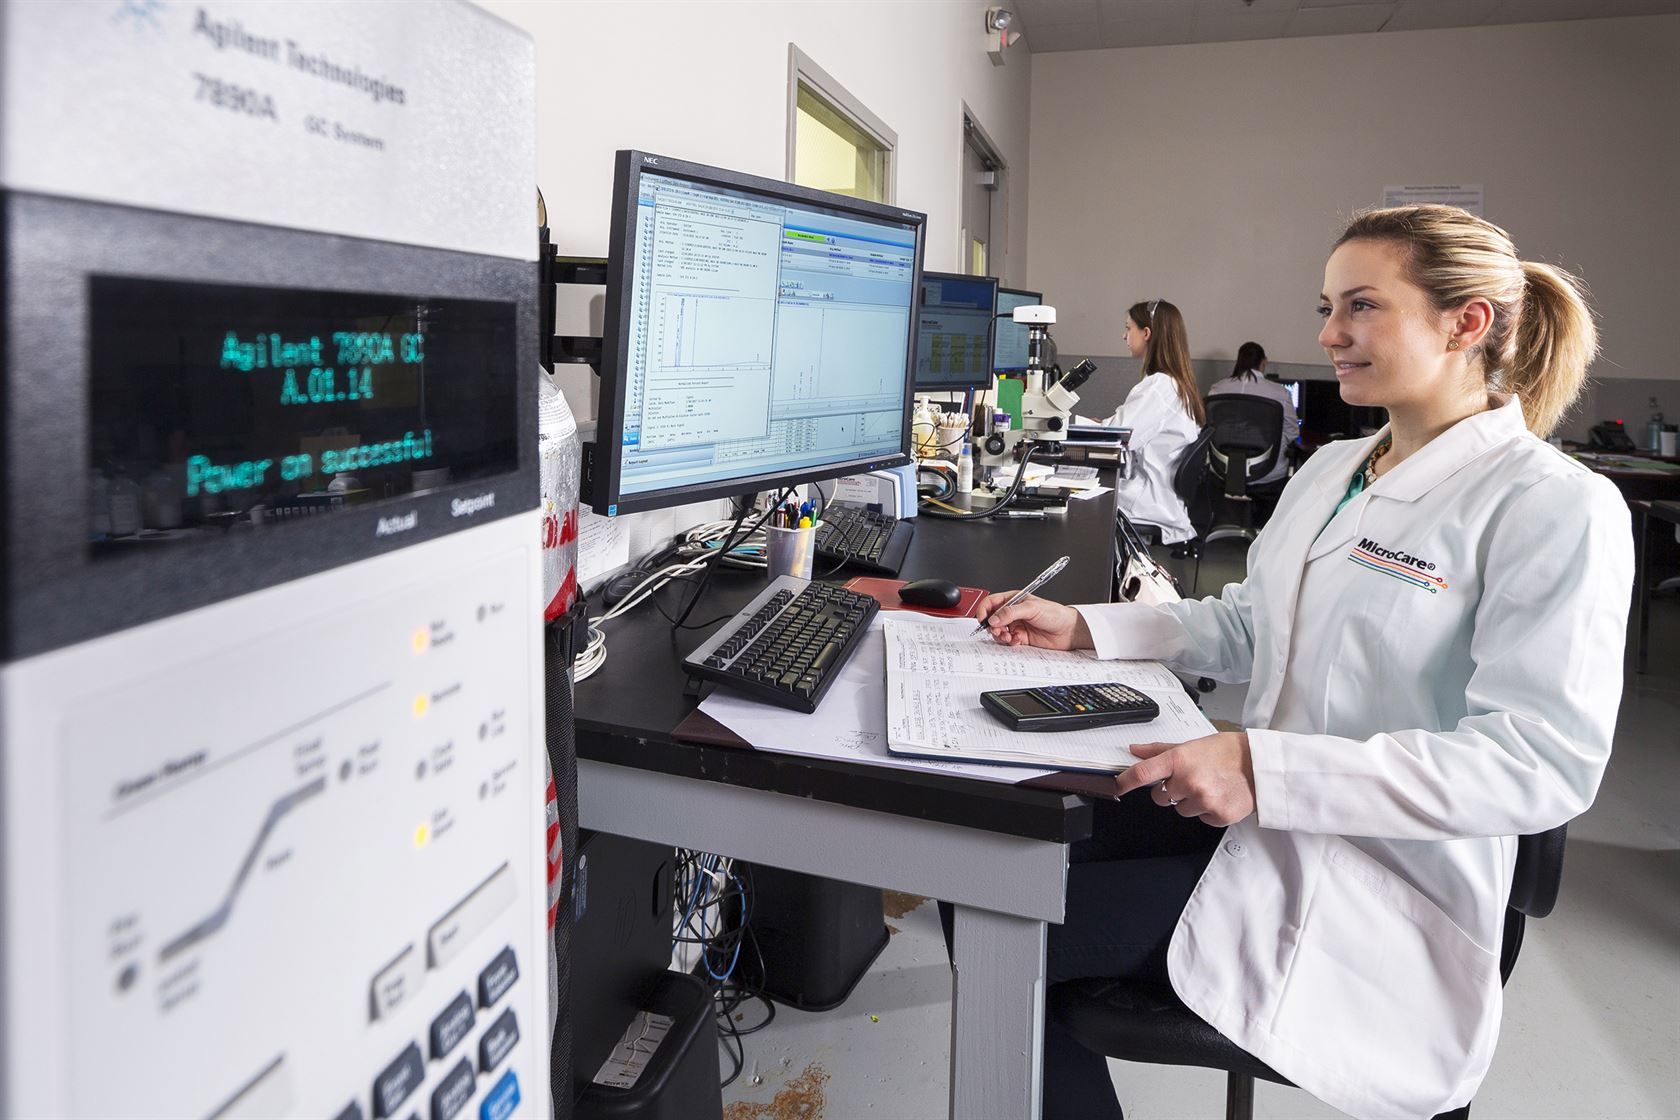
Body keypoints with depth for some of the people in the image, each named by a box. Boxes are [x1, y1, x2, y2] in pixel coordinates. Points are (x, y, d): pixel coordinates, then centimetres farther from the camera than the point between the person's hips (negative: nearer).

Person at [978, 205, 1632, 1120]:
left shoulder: (1555, 507, -14)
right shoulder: (1329, 469, 12)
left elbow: (1544, 764, -22)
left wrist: (1268, 770, -30)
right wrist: (1082, 627, 6)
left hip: (1369, 900, -8)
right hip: (1256, 818, 8)